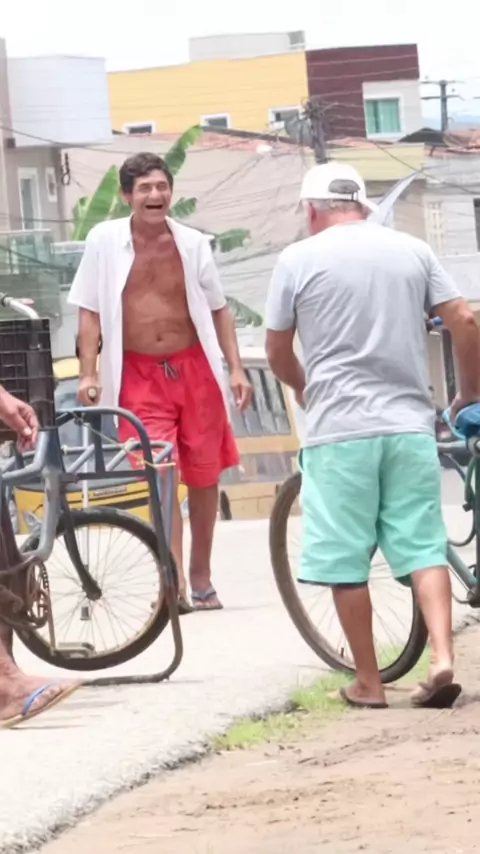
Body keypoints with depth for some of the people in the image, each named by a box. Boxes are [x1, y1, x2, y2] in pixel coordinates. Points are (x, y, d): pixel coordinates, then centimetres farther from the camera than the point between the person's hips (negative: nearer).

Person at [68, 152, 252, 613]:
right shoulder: (105, 241, -4)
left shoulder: (192, 243, 1)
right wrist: (88, 372, -7)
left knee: (204, 475, 9)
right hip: (139, 375, -3)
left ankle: (201, 574, 26)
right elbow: (90, 312, 1)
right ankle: (174, 582, -16)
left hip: (194, 369, 3)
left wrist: (236, 368, 2)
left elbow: (217, 309, 9)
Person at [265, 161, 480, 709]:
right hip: (409, 424, 3)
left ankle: (368, 683, 8)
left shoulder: (299, 259, -1)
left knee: (345, 561, 5)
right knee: (424, 548, 6)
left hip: (338, 431, -3)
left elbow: (277, 354, 6)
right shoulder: (411, 251, 7)